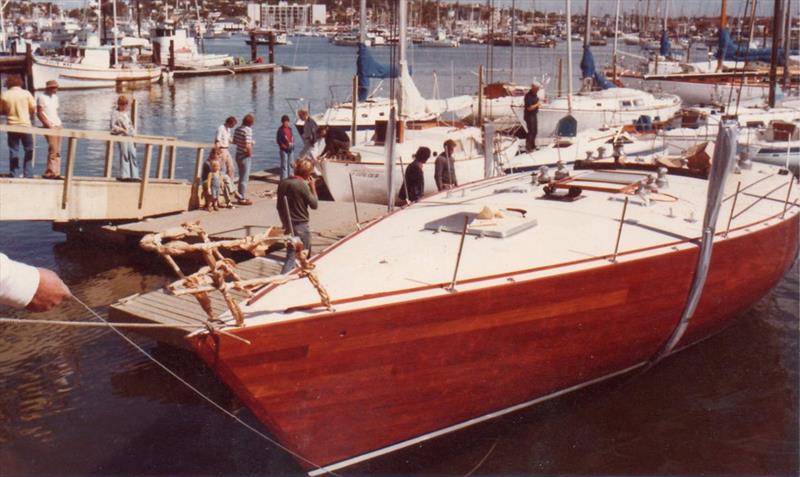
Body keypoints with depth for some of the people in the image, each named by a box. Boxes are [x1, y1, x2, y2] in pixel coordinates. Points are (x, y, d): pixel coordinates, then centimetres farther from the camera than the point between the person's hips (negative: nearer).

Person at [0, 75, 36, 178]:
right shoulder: (26, 93, -5)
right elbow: (33, 109, -3)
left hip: (12, 126, 2)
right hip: (25, 125, -2)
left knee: (13, 151, 7)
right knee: (29, 150, 7)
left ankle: (14, 174, 5)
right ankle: (28, 174, 2)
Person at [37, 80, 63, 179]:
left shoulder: (55, 97, 17)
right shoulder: (42, 97, -5)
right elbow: (39, 113, -9)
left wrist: (59, 123, 8)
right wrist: (48, 125, -15)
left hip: (58, 126, 8)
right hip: (49, 127, -8)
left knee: (58, 151, 5)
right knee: (53, 150, -13)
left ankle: (56, 173, 7)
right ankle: (49, 173, -9)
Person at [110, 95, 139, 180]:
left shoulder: (127, 114, 21)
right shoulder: (115, 114, 3)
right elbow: (113, 126, -4)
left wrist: (134, 134, 9)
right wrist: (122, 130, -15)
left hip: (130, 137, 6)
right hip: (121, 136, -6)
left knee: (133, 155, -2)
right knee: (124, 155, -10)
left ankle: (134, 175, -1)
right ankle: (124, 175, -9)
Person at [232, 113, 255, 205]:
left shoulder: (237, 129, 6)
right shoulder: (248, 130, -20)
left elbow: (234, 141, 16)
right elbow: (248, 145, -28)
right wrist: (250, 153, -10)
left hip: (238, 155, 8)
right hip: (245, 156, -8)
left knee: (242, 177, 19)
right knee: (244, 178, 1)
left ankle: (241, 196, 27)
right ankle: (242, 199, 6)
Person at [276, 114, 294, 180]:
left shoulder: (289, 129, 12)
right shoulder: (280, 130, -8)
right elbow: (278, 140, -11)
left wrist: (292, 144, 4)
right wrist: (284, 147, -17)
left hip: (290, 149, 7)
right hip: (284, 149, -7)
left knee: (290, 164, 11)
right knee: (284, 165, -6)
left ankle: (289, 177, 19)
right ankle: (284, 179, -3)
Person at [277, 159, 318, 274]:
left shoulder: (282, 183, 3)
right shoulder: (303, 185, -17)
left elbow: (279, 207, 11)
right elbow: (314, 204, -9)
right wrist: (313, 187, -2)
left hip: (288, 225, 6)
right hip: (301, 226, -6)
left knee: (291, 255, 15)